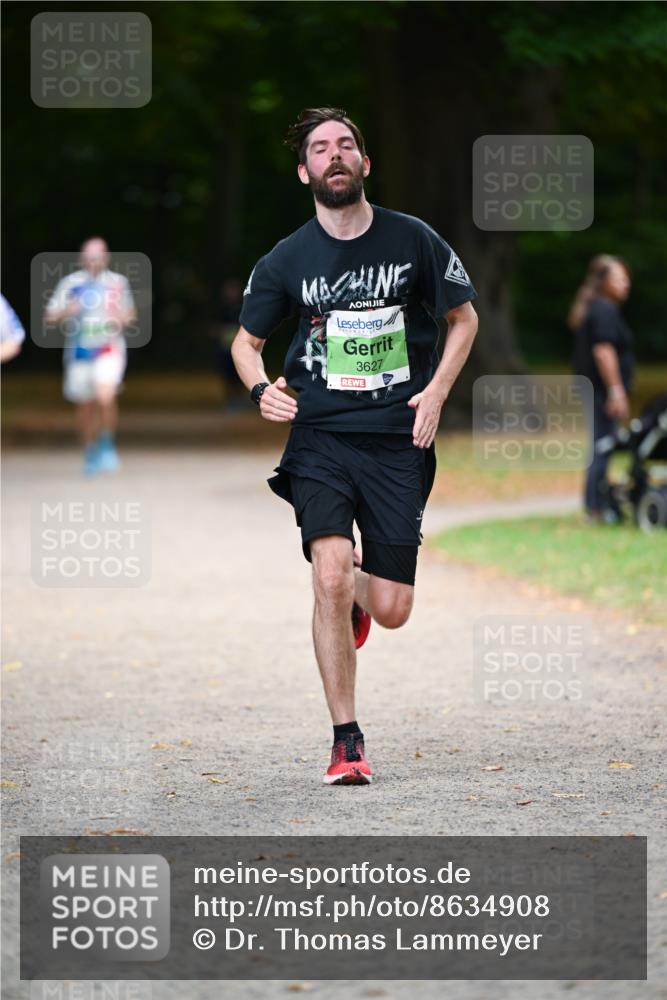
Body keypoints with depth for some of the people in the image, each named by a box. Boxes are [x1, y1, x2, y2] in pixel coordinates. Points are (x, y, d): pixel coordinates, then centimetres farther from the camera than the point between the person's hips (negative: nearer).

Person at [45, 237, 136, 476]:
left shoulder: (118, 282, 5)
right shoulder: (70, 283, 3)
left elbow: (130, 314, 17)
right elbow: (51, 317, 3)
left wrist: (122, 319, -6)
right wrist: (66, 312, -18)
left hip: (109, 348, -2)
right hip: (79, 351, 2)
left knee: (105, 396, -24)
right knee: (85, 407, 8)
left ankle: (106, 444, -5)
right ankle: (90, 453, 25)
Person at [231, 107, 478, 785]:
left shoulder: (412, 241, 0)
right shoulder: (286, 260, 0)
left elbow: (463, 317, 13)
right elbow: (246, 340, 14)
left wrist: (436, 390, 0)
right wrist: (260, 388, -7)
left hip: (397, 442, 1)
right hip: (320, 438, -1)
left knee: (391, 612, -2)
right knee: (330, 580, -21)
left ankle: (356, 594, 39)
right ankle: (346, 742, -9)